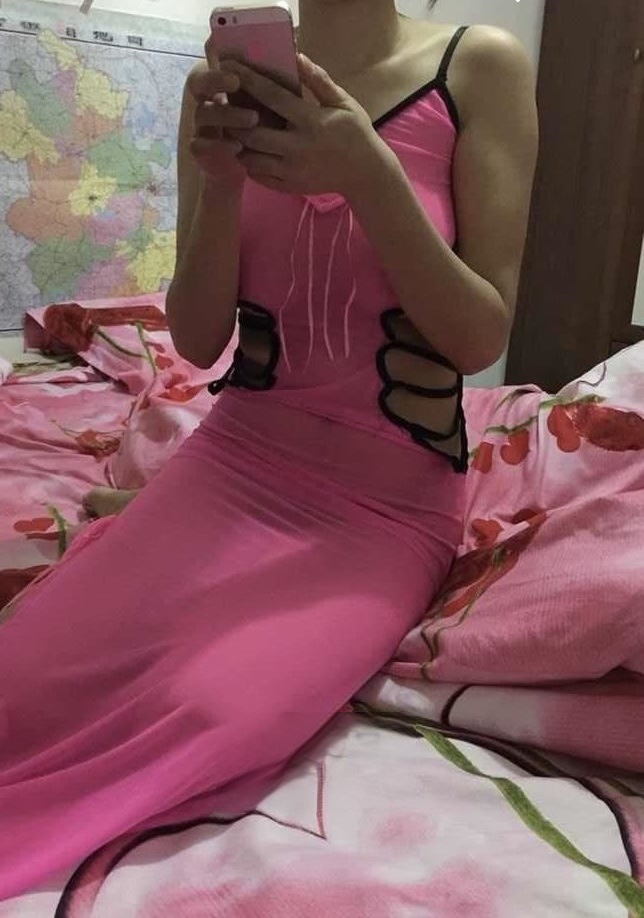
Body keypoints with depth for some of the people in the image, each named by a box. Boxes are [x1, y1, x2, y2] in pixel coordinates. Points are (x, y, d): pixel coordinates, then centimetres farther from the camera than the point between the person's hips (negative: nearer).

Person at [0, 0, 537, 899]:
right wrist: (221, 177, -16)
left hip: (390, 501, -1)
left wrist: (368, 174, -21)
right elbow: (198, 339, 1)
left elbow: (482, 339, -8)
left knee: (212, 714, -27)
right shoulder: (234, 86, 4)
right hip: (235, 461, 2)